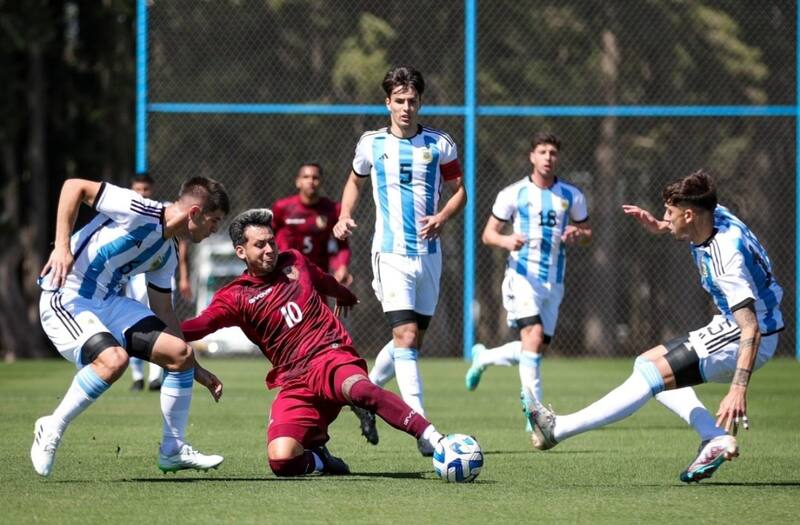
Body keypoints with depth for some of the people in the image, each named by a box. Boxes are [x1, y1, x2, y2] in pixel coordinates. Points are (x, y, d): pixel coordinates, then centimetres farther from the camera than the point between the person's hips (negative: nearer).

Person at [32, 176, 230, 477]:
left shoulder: (167, 255, 11)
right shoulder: (140, 212, -16)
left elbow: (163, 312, 20)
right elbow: (74, 187, -16)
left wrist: (195, 369, 21)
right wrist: (62, 247, -24)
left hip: (110, 302, 9)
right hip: (66, 298, -9)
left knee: (180, 353, -2)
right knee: (114, 359, -33)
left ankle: (173, 451, 11)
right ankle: (51, 430, -12)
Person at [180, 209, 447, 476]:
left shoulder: (294, 262, 13)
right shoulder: (236, 296, 3)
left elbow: (325, 282, 35)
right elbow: (201, 324, -13)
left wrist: (346, 296, 56)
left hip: (332, 357, 0)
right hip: (294, 382, 0)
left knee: (360, 389, -38)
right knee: (281, 462, -21)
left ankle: (432, 438, -42)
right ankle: (320, 459, 14)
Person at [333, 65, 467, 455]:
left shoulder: (439, 144, 4)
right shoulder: (371, 143, 3)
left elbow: (460, 190, 11)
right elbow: (355, 181, 20)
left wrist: (443, 217, -9)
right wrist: (344, 218, 3)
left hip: (429, 254, 3)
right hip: (391, 253, -3)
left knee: (413, 340, 11)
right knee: (406, 337, -16)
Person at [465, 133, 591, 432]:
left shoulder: (571, 196, 8)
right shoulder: (513, 194, -1)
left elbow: (588, 234, 17)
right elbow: (488, 234, 2)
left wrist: (577, 235, -7)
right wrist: (506, 241, -20)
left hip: (553, 282, 5)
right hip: (522, 275, -5)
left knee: (538, 348, 6)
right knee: (534, 333, -23)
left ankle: (482, 358, 33)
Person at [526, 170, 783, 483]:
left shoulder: (728, 259, -31)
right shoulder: (713, 216, -5)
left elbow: (751, 328, -37)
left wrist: (739, 388, -45)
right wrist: (659, 228, 6)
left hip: (752, 340, -11)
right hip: (729, 327, 11)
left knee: (651, 374, -17)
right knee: (648, 363, 14)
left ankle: (560, 429, -12)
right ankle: (717, 437, -2)